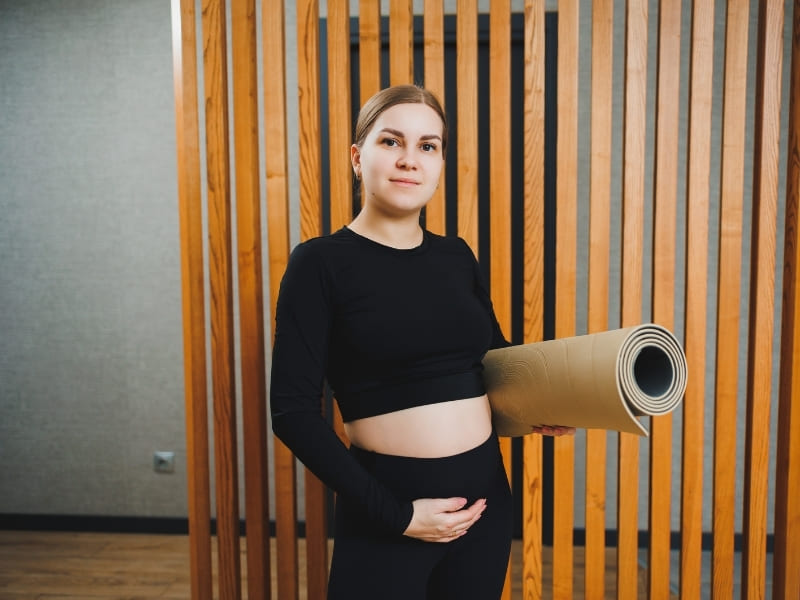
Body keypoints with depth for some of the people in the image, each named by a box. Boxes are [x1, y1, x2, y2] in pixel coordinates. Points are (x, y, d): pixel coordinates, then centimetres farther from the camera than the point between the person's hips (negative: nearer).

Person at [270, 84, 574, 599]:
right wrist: (394, 513, -16)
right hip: (388, 504, -5)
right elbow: (294, 410, -14)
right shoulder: (322, 262, -10)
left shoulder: (457, 256, 3)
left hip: (486, 491, 5)